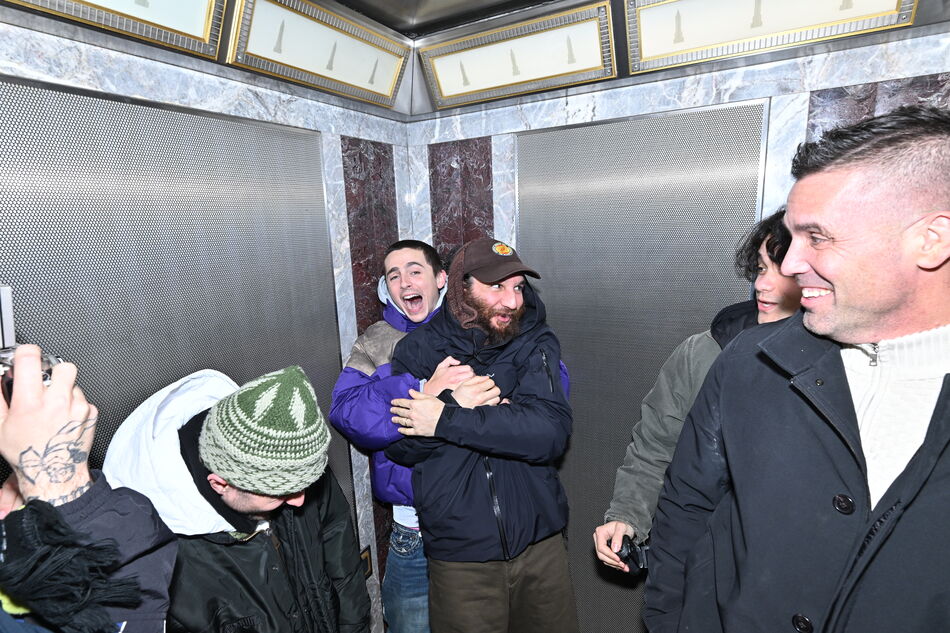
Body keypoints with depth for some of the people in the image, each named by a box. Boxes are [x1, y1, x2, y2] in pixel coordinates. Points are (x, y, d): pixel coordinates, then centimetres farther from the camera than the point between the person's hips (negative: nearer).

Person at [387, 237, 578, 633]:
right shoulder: (418, 350, -5)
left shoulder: (535, 343, -6)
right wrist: (456, 403, -23)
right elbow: (399, 447, -7)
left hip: (540, 544, 1)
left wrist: (448, 420, -22)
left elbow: (551, 432, -21)